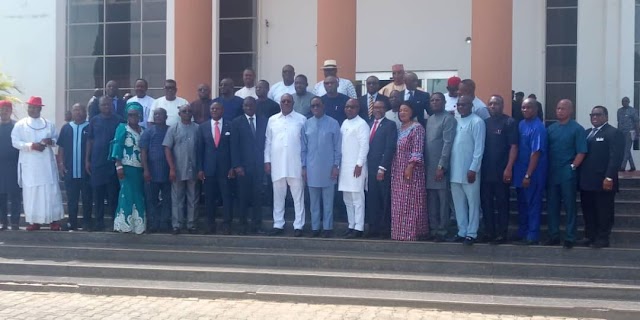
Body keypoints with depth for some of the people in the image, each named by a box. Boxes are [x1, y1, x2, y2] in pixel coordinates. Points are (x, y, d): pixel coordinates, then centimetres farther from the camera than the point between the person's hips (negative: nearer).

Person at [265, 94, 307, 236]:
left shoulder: (301, 119, 3)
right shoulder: (272, 120, 11)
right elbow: (268, 141, 12)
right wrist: (267, 161, 6)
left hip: (296, 165, -3)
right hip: (277, 164, 3)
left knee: (298, 196, 0)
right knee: (278, 196, 8)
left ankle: (298, 226, 4)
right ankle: (278, 225, 15)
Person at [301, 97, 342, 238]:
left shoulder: (333, 123, -4)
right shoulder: (307, 124, 3)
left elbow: (338, 147, -2)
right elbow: (303, 147, 6)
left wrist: (336, 165, -6)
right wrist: (304, 166, 3)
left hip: (328, 168, -2)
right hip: (312, 168, 2)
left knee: (328, 200, 5)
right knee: (314, 200, 8)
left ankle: (327, 227, 13)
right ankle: (315, 227, 16)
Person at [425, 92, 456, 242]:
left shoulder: (448, 119, -7)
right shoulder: (429, 119, 16)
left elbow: (448, 143, -14)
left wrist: (441, 166, -18)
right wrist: (424, 164, 8)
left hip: (441, 166, -7)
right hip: (429, 166, 7)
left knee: (443, 201, 0)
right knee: (431, 201, 9)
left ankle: (442, 231, 5)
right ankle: (433, 229, 15)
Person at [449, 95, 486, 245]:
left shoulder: (477, 122, -8)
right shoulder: (456, 122, 12)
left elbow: (479, 148, -12)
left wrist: (473, 169, -16)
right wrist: (448, 166, 8)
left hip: (469, 171, -7)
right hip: (455, 171, 7)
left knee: (472, 203, 2)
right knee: (459, 203, 11)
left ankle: (471, 233, 7)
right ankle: (462, 232, 19)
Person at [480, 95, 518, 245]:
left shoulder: (509, 122, -3)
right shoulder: (485, 122, 12)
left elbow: (513, 146, -9)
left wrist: (509, 168, -16)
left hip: (501, 171, -5)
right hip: (485, 171, 5)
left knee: (502, 203, 2)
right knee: (486, 203, 8)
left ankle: (501, 234, 9)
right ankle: (489, 232, 18)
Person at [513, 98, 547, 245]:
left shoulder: (538, 128, -16)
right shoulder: (521, 124, 9)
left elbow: (536, 153, -19)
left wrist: (528, 175, -20)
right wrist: (521, 173, 9)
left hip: (533, 174, -8)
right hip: (520, 172, 8)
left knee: (533, 205, 2)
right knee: (522, 204, 15)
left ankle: (532, 236, 10)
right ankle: (522, 234, 26)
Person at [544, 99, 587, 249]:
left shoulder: (577, 129, -5)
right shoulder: (550, 128, 9)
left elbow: (581, 152, -8)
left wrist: (572, 167, -13)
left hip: (567, 174, -4)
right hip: (552, 173, 5)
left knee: (569, 206, 2)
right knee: (552, 205, 8)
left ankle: (570, 238, 9)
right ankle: (554, 235, 18)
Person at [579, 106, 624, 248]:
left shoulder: (614, 133, -6)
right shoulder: (587, 133, 18)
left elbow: (616, 157, -15)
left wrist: (609, 177, -22)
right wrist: (580, 175, 8)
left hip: (603, 181, -7)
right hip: (587, 181, 7)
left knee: (604, 212, 2)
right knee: (588, 211, 11)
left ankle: (603, 238, 10)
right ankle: (590, 236, 20)